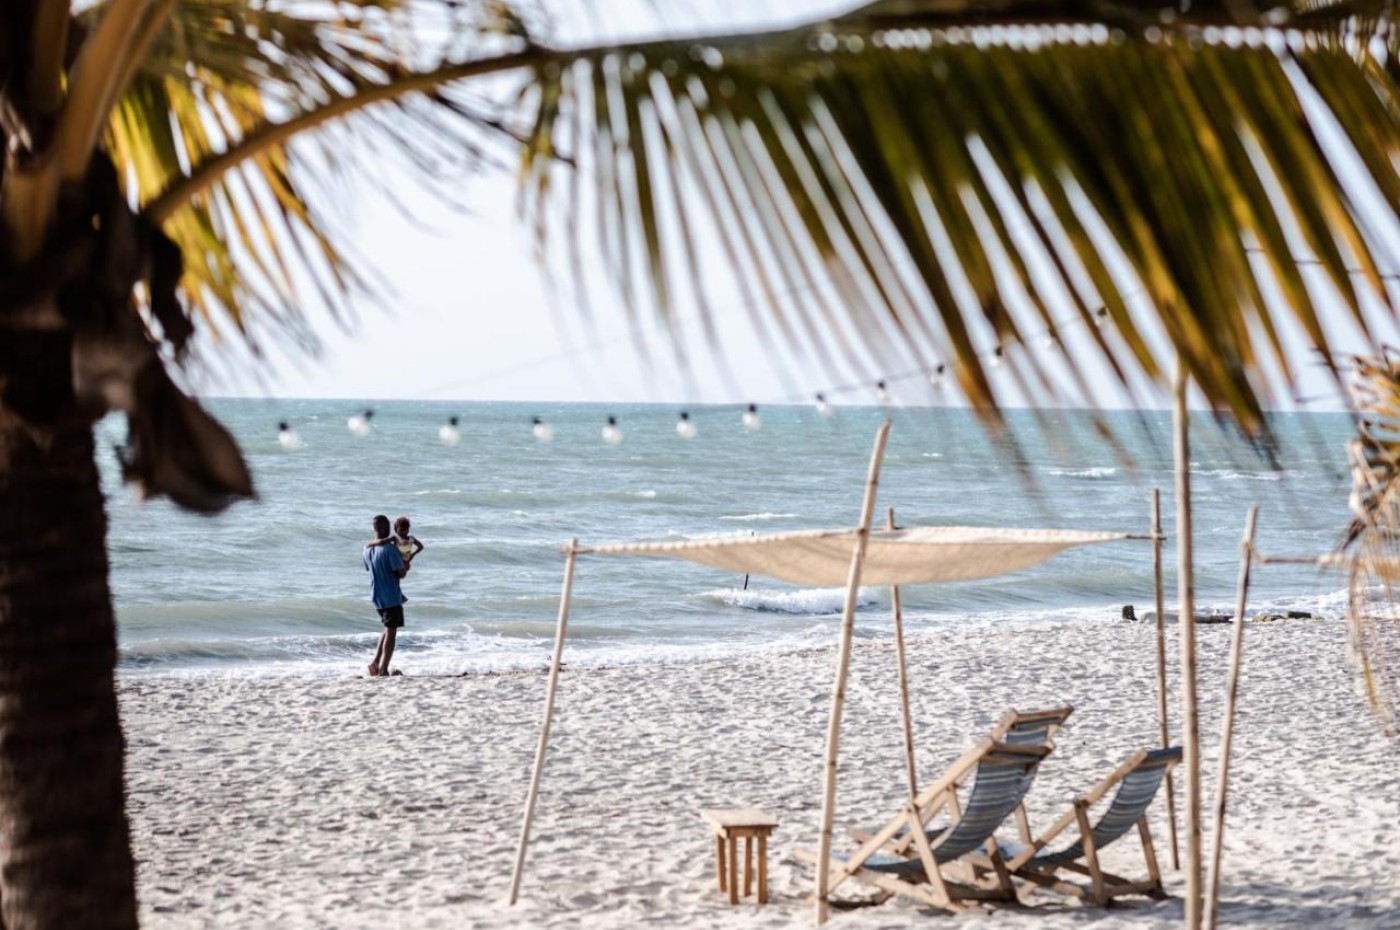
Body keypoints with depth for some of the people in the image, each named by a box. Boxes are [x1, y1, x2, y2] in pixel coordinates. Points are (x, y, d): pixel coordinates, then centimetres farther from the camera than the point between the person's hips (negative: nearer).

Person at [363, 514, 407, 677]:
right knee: (391, 632, 0)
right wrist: (405, 566, 5)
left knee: (388, 628, 21)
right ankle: (383, 669, -2)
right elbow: (401, 573, -18)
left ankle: (375, 662, 10)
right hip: (391, 596, -7)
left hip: (376, 596, 7)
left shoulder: (367, 549, 5)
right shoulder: (389, 549, -18)